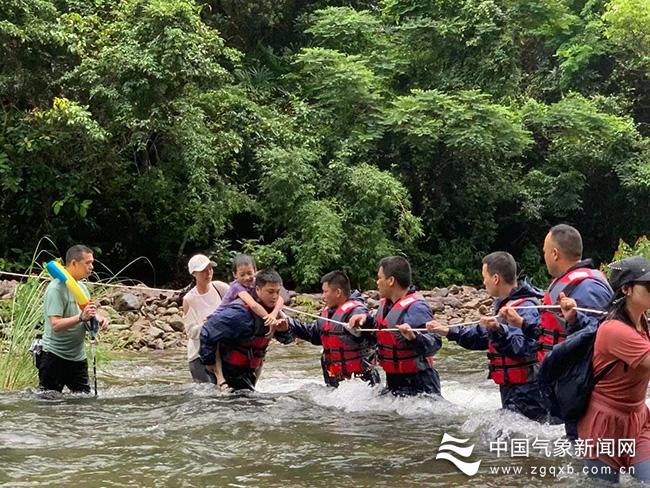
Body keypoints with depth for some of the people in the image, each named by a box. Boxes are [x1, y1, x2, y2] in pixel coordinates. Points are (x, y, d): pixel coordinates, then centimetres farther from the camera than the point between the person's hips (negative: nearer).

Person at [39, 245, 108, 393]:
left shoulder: (81, 287, 11)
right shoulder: (56, 289, -17)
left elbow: (89, 313, 21)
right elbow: (56, 325, -25)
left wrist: (98, 318, -2)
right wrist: (81, 317, -38)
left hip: (78, 357, 8)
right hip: (55, 357, -8)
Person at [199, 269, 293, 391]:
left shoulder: (271, 309, -1)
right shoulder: (241, 312, -27)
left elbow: (286, 339, 9)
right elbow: (208, 332, -25)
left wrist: (284, 330, -16)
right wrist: (210, 363, -15)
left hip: (249, 372, 9)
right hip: (230, 371, -9)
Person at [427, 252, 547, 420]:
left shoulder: (526, 308, -19)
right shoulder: (504, 304, 15)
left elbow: (522, 347, -32)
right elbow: (481, 337, 26)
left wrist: (498, 331, -45)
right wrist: (449, 332, 22)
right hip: (509, 388, 11)